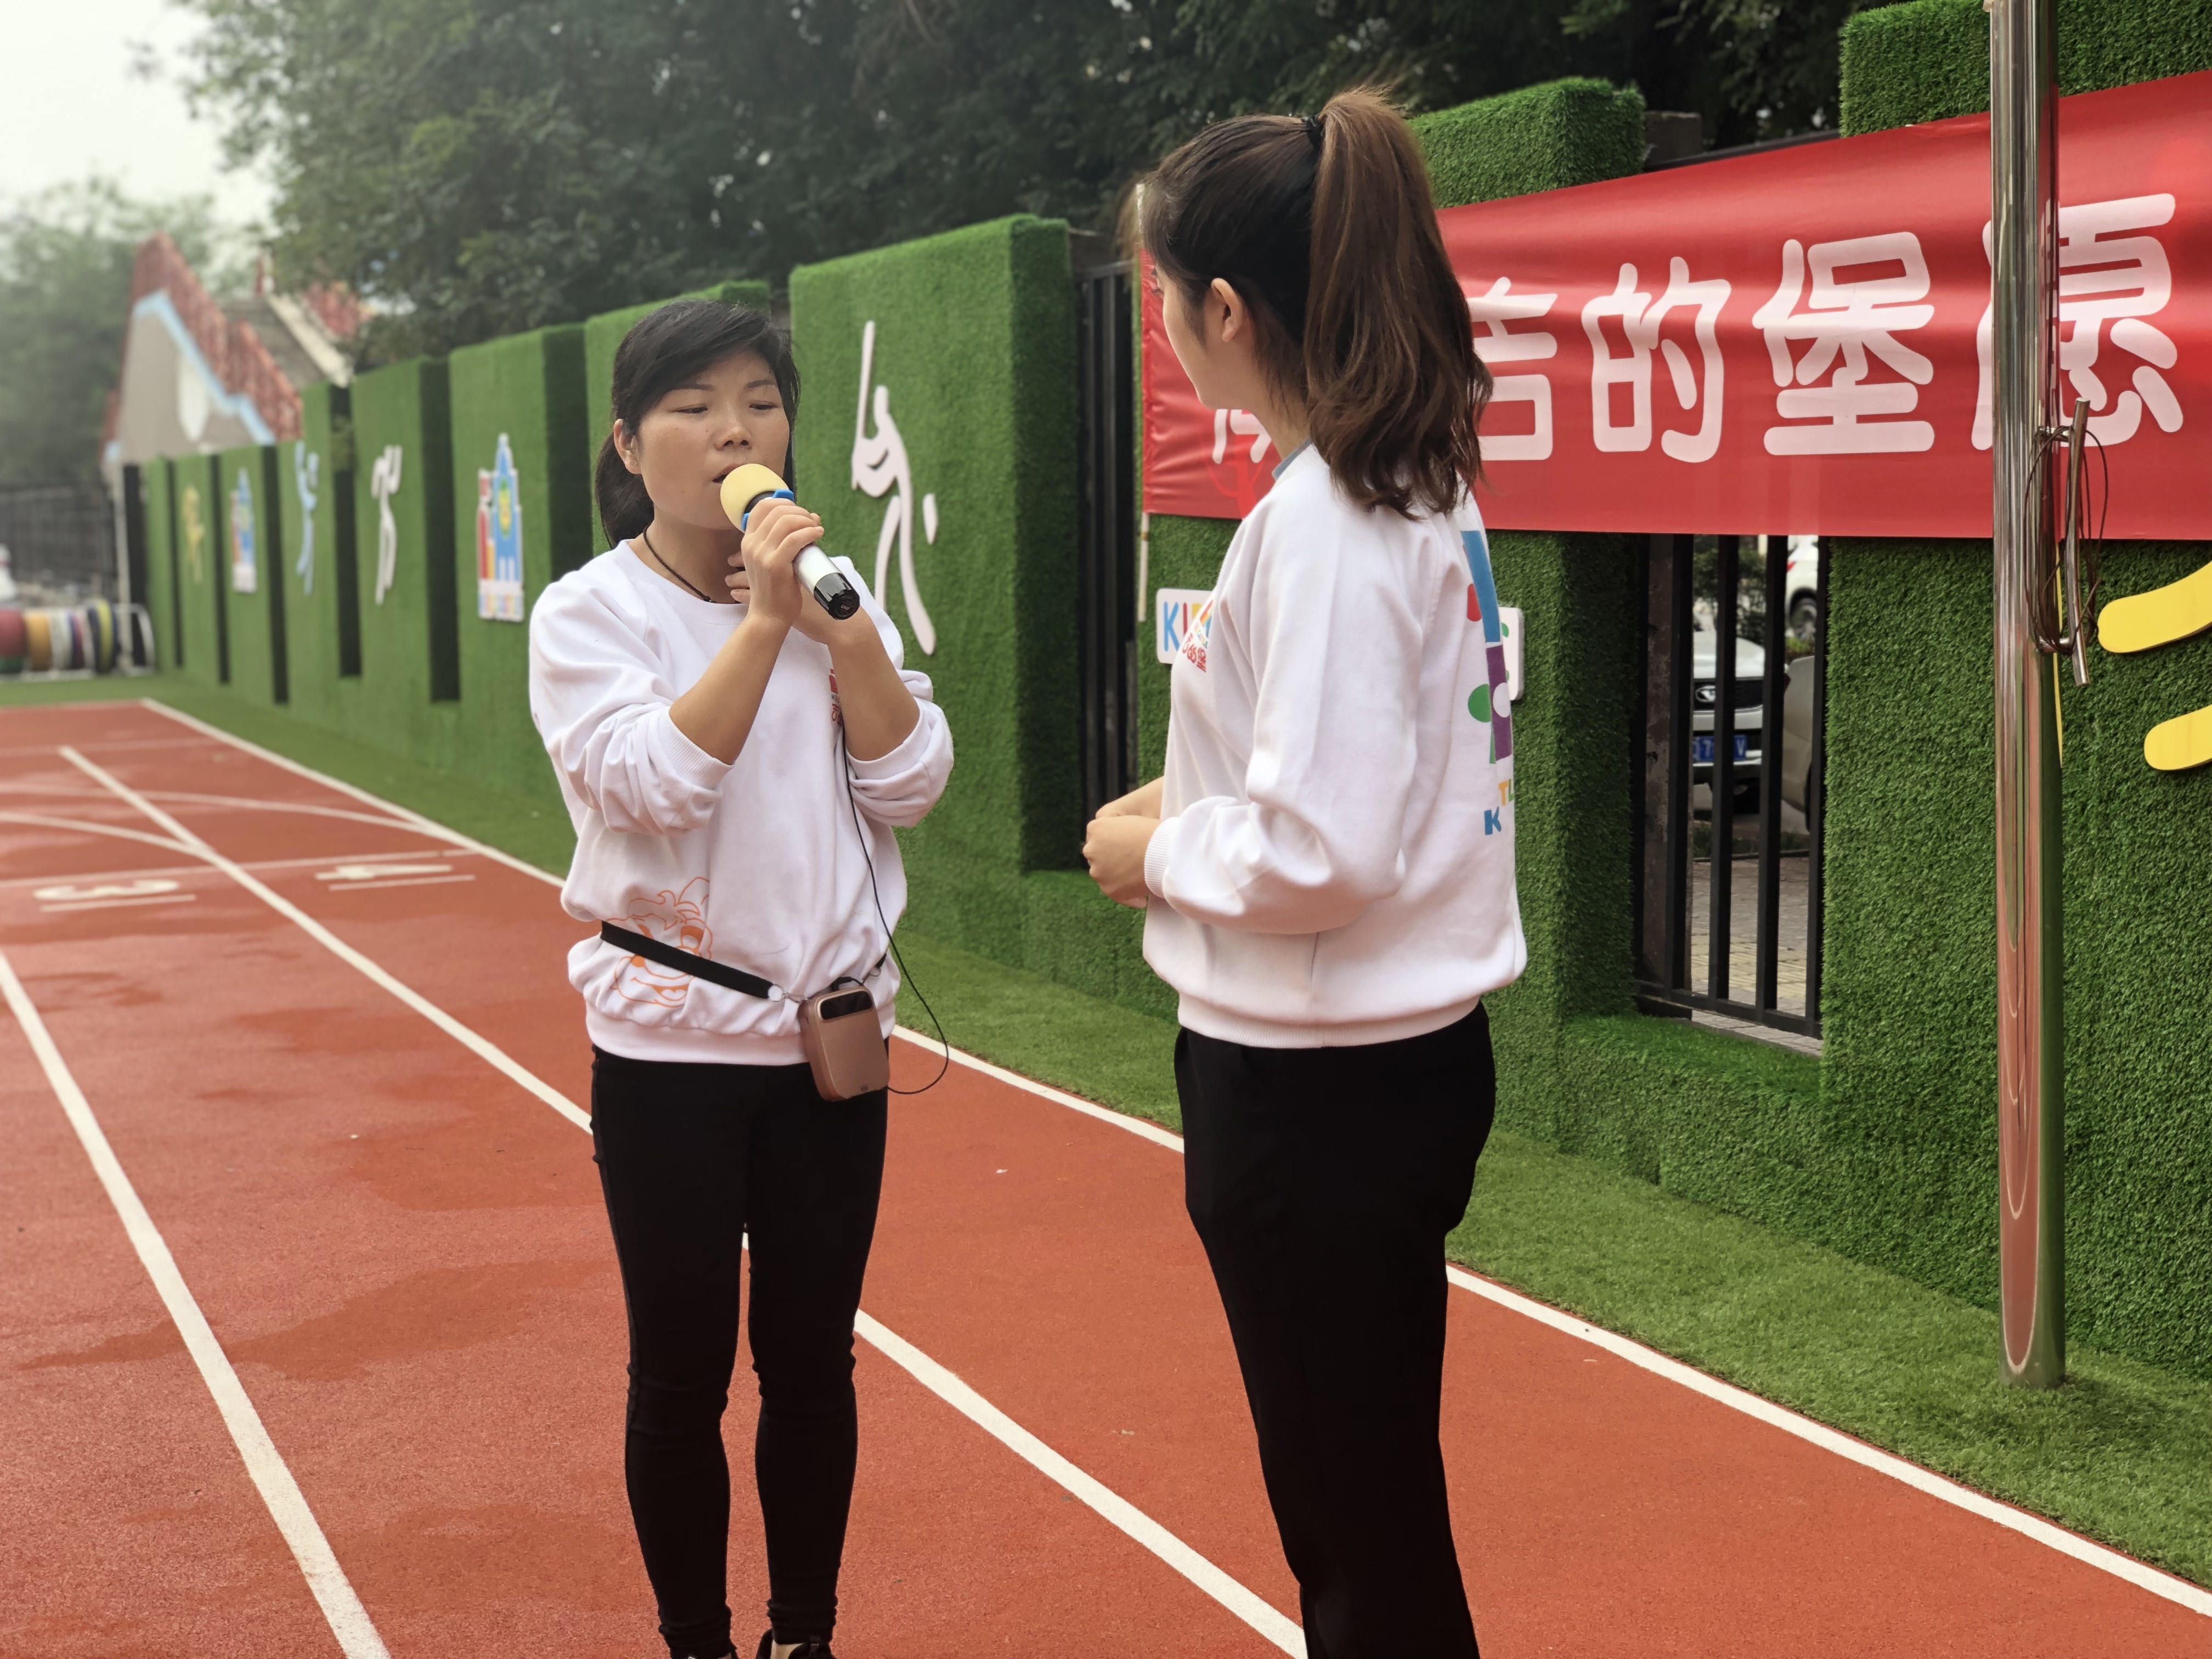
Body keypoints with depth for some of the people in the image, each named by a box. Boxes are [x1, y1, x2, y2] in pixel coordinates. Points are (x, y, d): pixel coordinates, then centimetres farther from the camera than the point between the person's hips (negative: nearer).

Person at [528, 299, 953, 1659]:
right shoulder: (589, 615, -7)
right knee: (684, 1380, 6)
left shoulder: (835, 596, 4)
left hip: (831, 1038, 3)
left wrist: (841, 620, -14)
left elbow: (909, 784, -4)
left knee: (813, 1364, 12)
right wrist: (762, 619, -24)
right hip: (670, 1049, -3)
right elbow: (656, 784, -21)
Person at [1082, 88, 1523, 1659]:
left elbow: (1322, 852, -25)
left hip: (1316, 1086, -9)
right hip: (1419, 1045, 9)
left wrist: (1162, 850, -8)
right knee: (1358, 1498, 22)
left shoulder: (1319, 517, -20)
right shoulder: (1423, 482, 8)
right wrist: (1204, 801, 9)